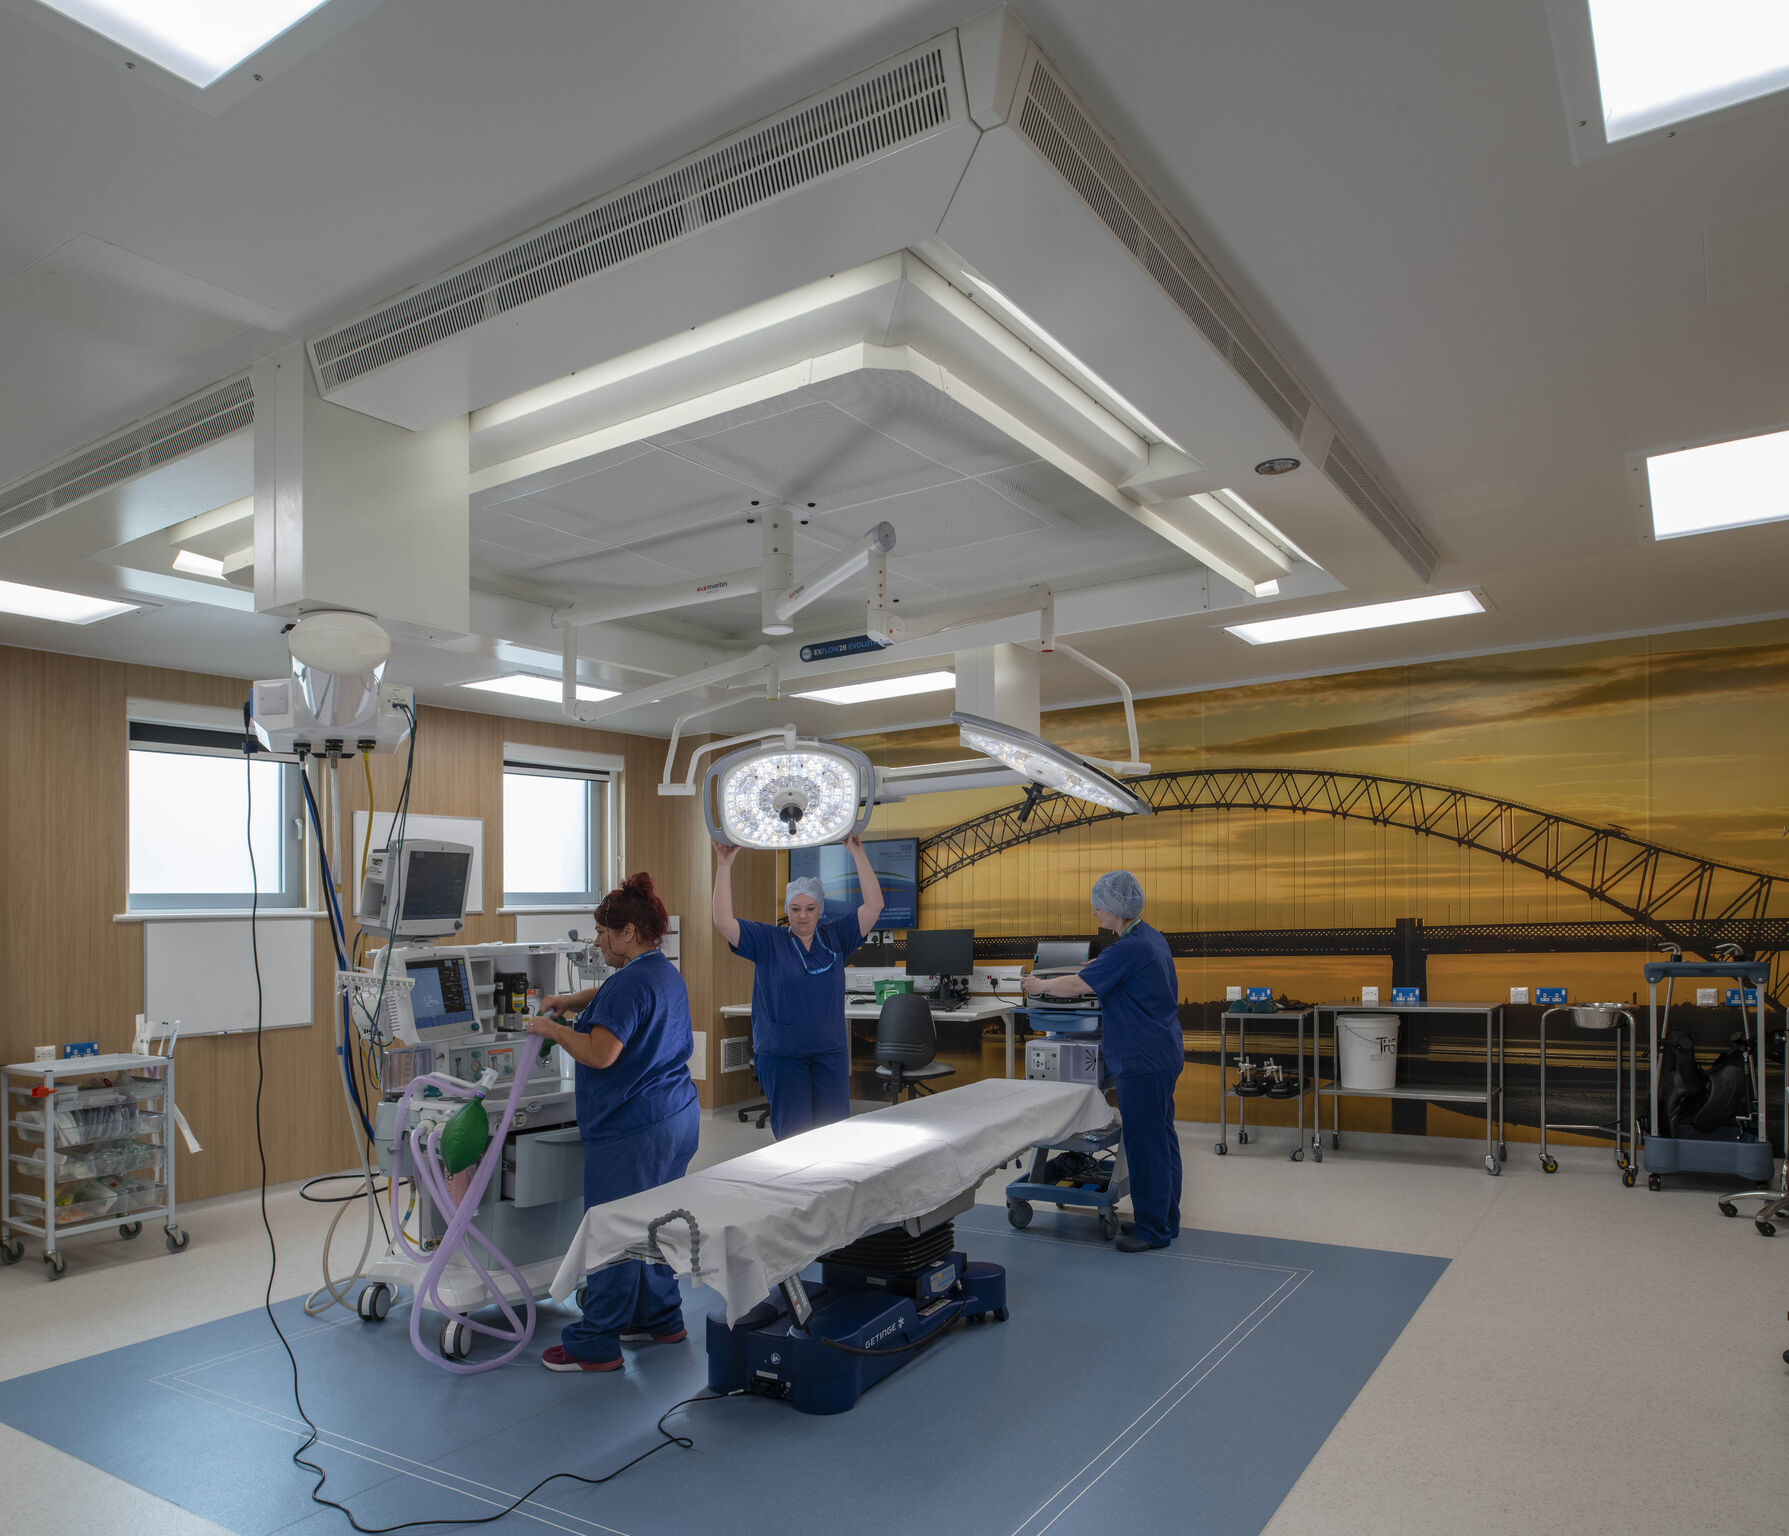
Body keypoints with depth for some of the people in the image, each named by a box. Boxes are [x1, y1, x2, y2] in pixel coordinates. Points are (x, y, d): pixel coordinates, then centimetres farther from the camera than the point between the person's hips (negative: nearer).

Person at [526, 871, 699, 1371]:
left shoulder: (632, 982, -19)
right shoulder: (665, 973, 14)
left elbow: (599, 1054, -24)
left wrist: (553, 1030, -10)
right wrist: (569, 1002, 22)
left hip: (633, 1129, -10)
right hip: (677, 1117, 10)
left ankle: (595, 1345, 9)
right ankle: (660, 1319, 31)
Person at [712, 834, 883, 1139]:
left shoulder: (835, 937, 6)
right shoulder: (768, 941, 1)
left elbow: (874, 905, -2)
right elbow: (723, 921, -9)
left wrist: (857, 853, -8)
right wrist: (724, 866, -15)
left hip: (831, 1054, 2)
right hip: (781, 1055, -2)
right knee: (792, 1135, 1)